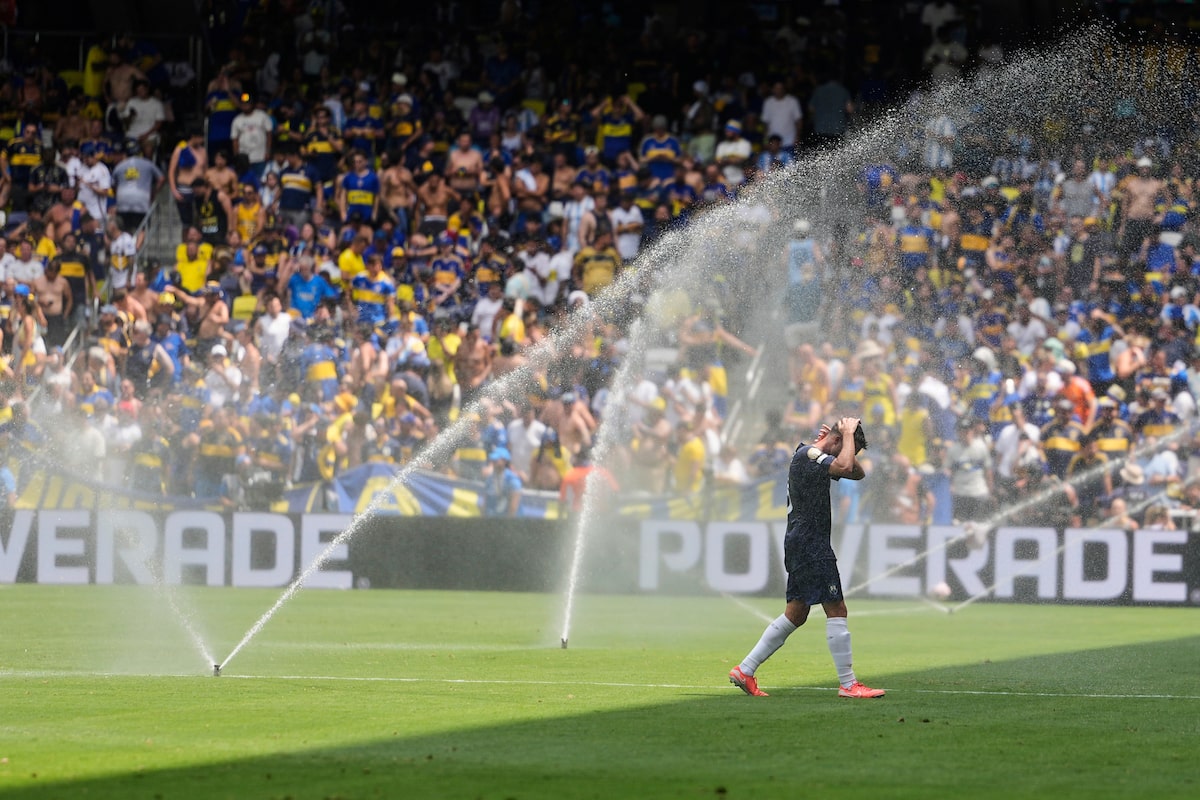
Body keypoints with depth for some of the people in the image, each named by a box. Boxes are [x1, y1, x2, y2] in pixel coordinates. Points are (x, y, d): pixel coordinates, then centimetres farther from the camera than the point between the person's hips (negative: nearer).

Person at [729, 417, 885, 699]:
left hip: (800, 546, 11)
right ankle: (848, 684, -9)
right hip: (810, 544, -11)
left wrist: (847, 443, 10)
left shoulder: (815, 456, 18)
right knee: (836, 609, -9)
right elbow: (844, 466, -29)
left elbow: (857, 473, 25)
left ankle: (744, 670, 14)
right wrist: (848, 434, -14)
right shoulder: (807, 454, -13)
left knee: (796, 614, 13)